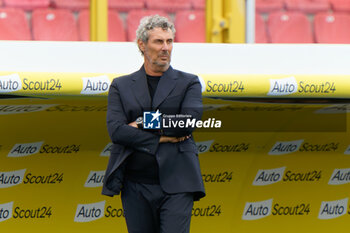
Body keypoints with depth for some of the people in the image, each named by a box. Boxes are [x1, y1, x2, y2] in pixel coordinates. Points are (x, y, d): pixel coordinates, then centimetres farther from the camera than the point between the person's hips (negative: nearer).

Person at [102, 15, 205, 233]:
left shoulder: (189, 83, 9)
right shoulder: (121, 86, 10)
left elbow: (188, 122, -9)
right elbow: (116, 130, -4)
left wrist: (144, 125, -6)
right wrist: (161, 138, -9)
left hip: (176, 184, -2)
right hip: (136, 188, 2)